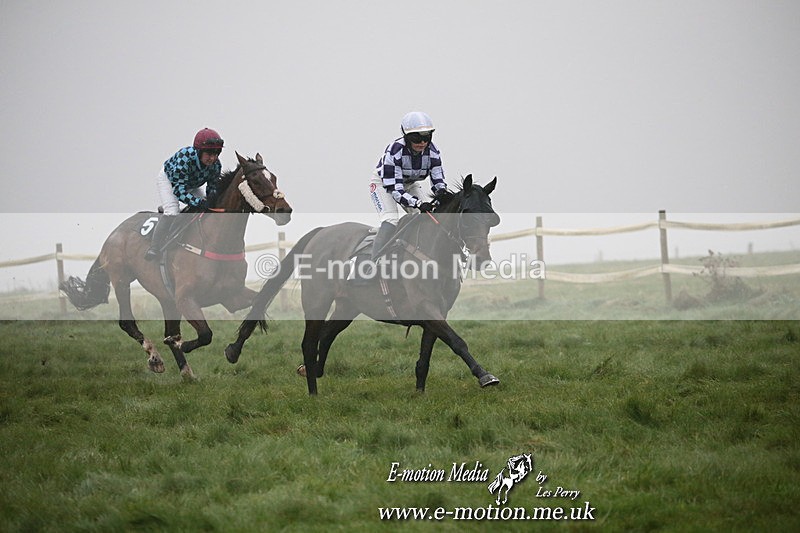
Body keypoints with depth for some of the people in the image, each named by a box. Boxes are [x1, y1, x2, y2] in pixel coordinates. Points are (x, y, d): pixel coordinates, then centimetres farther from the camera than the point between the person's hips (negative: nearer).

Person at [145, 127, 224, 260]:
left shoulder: (215, 165, -28)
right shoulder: (185, 158, -45)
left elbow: (212, 187, -13)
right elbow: (178, 189, -45)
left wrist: (212, 196, -38)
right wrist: (198, 202, -57)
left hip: (192, 184, 6)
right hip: (168, 178, -6)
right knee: (172, 212, -26)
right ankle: (154, 249, -21)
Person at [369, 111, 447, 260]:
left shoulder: (432, 152, -22)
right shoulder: (394, 151, -37)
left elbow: (438, 183, -17)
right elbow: (394, 189, -37)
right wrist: (419, 204, -50)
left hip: (410, 184, 5)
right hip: (382, 182, -5)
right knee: (391, 220, -25)